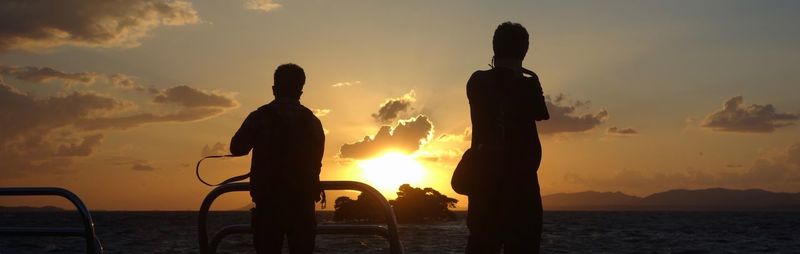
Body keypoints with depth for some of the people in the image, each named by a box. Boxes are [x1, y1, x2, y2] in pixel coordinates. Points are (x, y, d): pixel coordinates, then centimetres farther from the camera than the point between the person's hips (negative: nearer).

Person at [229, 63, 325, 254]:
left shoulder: (260, 117, -2)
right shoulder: (312, 121, 4)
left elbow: (237, 148, 5)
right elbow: (316, 161, 10)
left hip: (268, 202, -1)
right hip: (303, 203, 1)